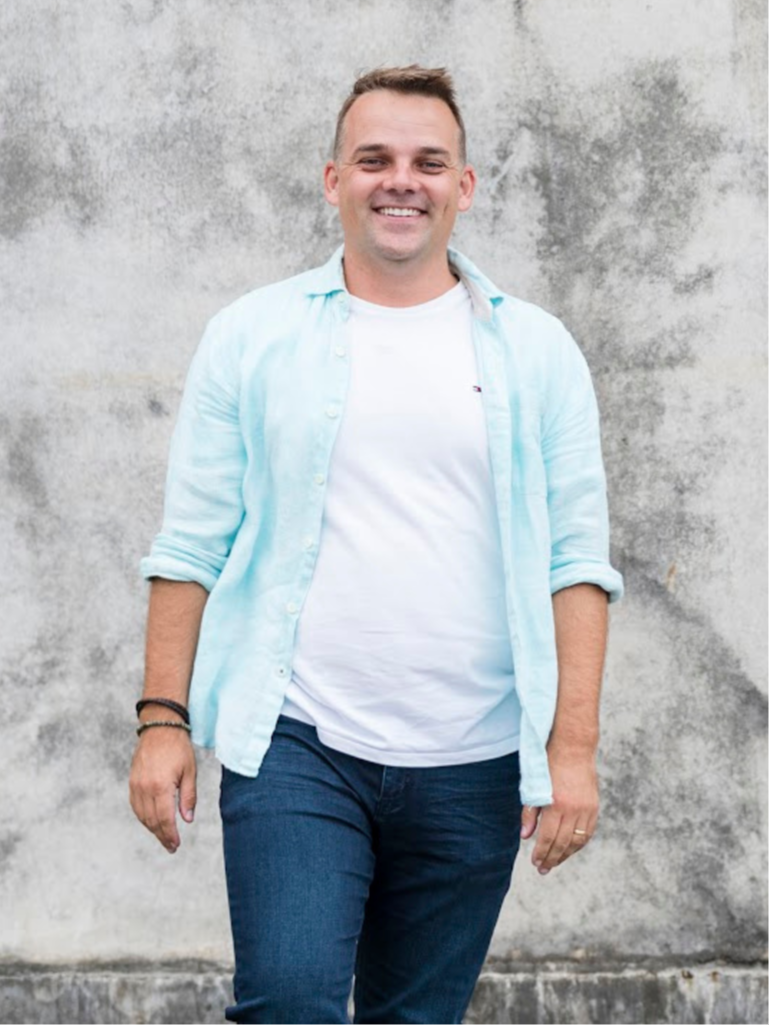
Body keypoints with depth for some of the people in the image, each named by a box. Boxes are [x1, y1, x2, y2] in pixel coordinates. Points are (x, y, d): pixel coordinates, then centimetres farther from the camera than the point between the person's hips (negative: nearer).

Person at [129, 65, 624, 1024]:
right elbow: (191, 544, 5)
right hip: (295, 747, -1)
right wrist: (163, 719, -3)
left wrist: (572, 748, -4)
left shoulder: (534, 352, 7)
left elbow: (577, 561, 4)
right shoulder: (251, 337, 5)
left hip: (471, 765, 2)